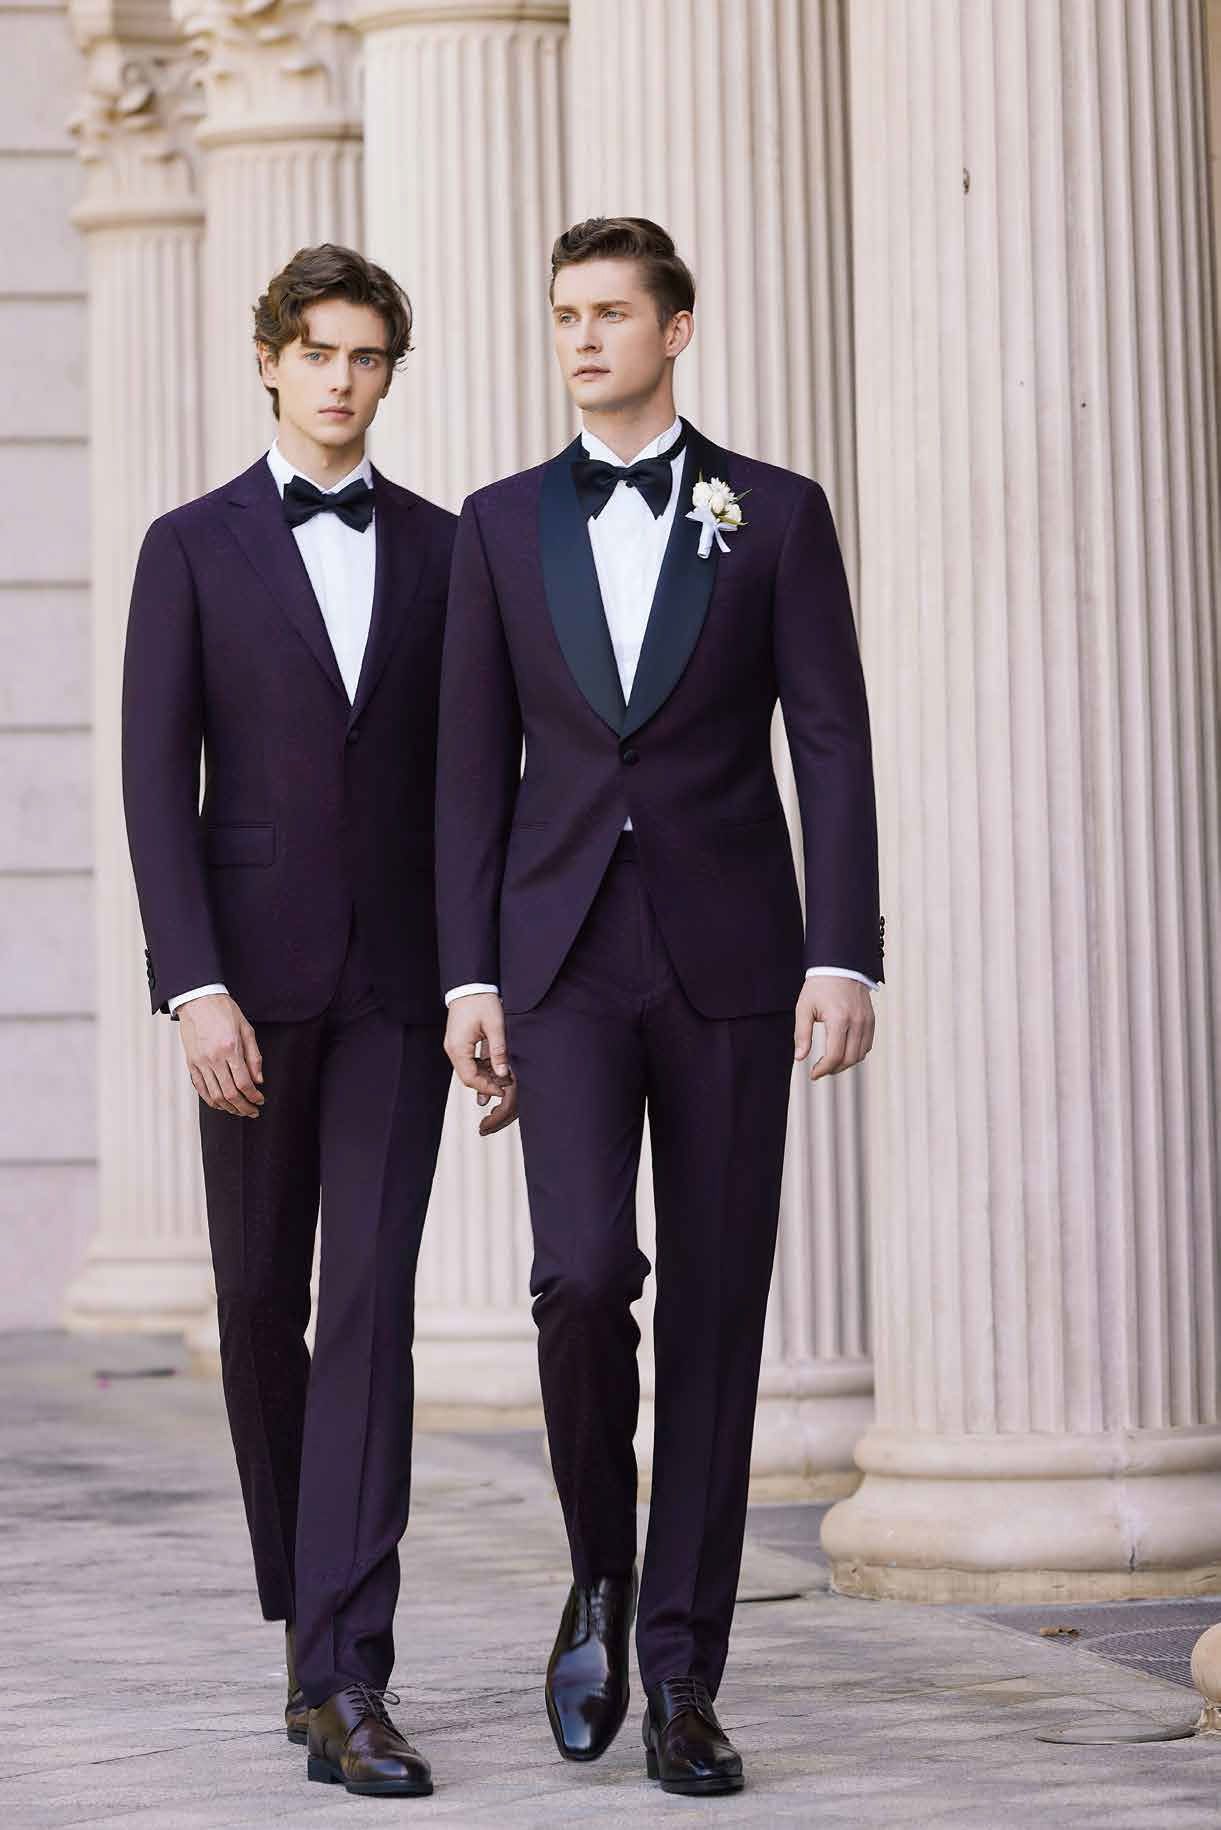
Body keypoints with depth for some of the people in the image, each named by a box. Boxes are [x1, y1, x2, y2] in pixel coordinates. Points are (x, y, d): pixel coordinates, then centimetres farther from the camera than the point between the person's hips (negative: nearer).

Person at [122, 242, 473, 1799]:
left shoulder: (440, 549, 9)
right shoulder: (191, 548, 3)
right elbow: (155, 782, -5)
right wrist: (194, 988, -15)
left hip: (398, 981, 0)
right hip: (255, 972, 0)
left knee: (371, 1302, -11)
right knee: (261, 1301, 8)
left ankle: (345, 1684, -16)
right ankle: (306, 1602, 29)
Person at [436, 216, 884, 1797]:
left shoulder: (776, 516, 4)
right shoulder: (502, 526, 9)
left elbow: (834, 748, -1)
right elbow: (473, 767, 7)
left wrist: (845, 956, -11)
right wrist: (469, 979, 0)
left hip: (727, 954, 0)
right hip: (564, 956, 1)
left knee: (715, 1308, 1)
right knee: (582, 1272, -17)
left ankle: (683, 1673, 7)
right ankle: (601, 1575, 8)